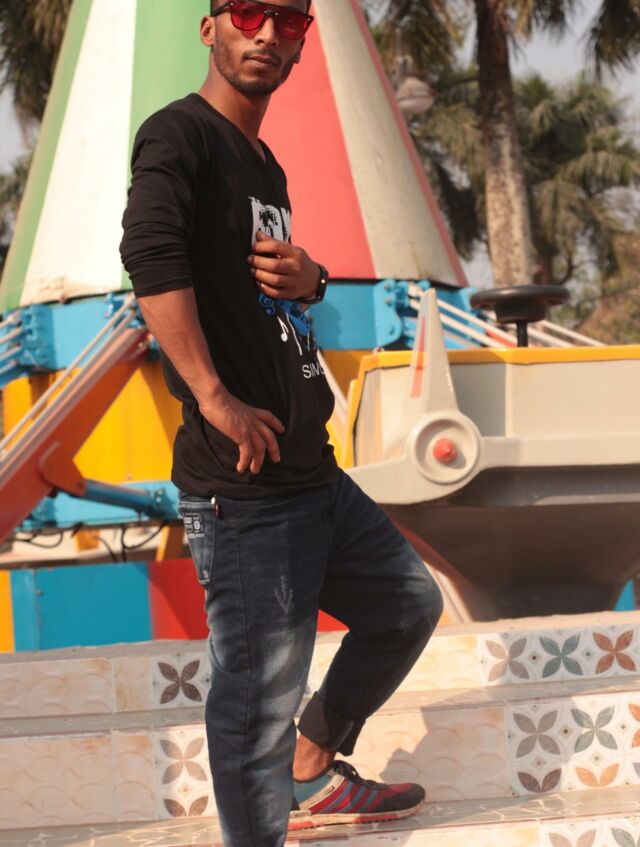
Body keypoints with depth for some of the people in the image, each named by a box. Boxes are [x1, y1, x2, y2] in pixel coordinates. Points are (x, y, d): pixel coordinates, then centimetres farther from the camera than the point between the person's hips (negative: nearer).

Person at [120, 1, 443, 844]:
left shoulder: (264, 164, 18)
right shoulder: (181, 134, -11)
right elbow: (151, 252, -28)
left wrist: (307, 277, 4)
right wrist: (215, 399, -30)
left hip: (315, 478, 10)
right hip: (244, 491, -10)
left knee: (409, 603, 24)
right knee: (261, 696, -6)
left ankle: (315, 775, 37)